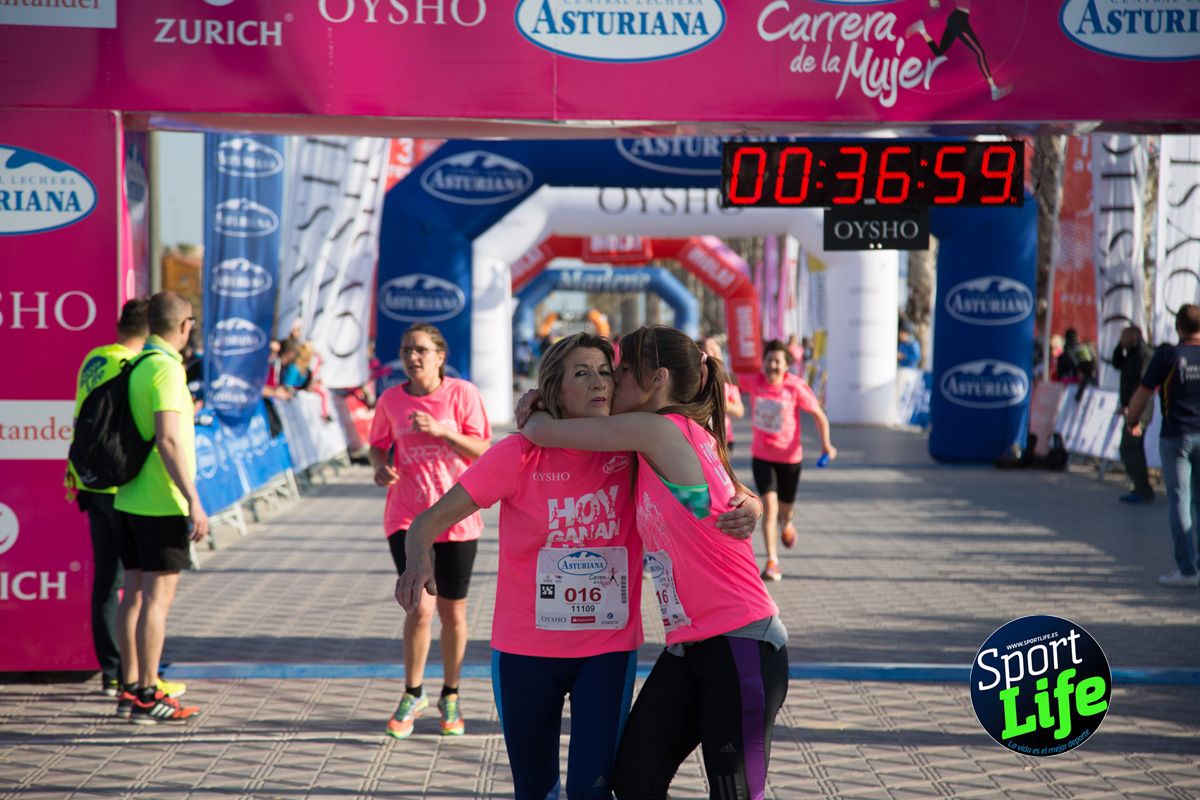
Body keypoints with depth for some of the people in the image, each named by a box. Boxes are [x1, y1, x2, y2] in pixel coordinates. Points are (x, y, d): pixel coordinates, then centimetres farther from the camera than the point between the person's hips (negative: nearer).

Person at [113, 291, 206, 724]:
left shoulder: (135, 367, 11)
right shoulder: (166, 368, -15)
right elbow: (168, 439, -24)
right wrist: (194, 501, -23)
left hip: (130, 499, 9)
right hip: (162, 504, -9)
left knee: (134, 593, 11)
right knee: (158, 596, -5)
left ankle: (131, 688, 17)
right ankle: (148, 696, -3)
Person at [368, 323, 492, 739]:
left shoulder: (462, 393, -4)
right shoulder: (390, 399, 3)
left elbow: (482, 450, -7)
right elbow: (378, 444, 16)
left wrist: (442, 431, -21)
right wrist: (380, 465, -6)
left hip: (456, 517, 0)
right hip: (407, 517, 0)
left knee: (453, 612, 8)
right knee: (420, 609, -12)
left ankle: (450, 697, 27)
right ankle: (412, 695, 8)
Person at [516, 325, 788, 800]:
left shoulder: (663, 430, -13)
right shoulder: (654, 449, 12)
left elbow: (546, 433, -10)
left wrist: (532, 420, 14)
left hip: (742, 645, -9)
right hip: (687, 648, 9)